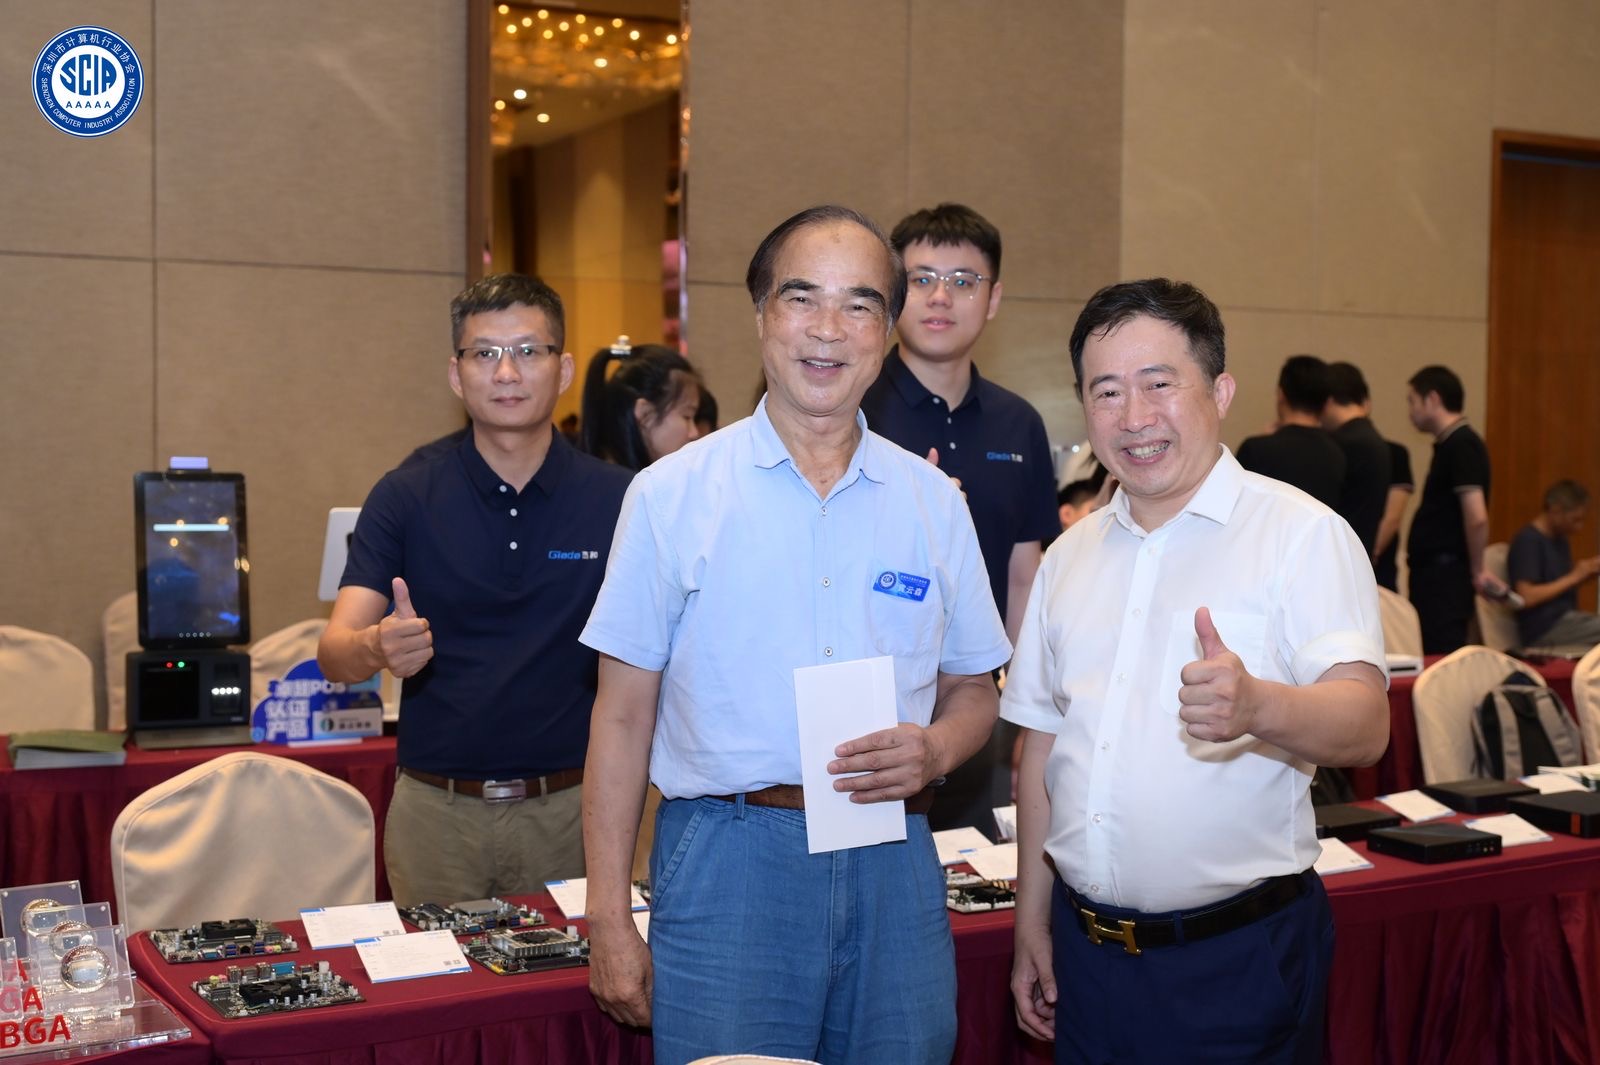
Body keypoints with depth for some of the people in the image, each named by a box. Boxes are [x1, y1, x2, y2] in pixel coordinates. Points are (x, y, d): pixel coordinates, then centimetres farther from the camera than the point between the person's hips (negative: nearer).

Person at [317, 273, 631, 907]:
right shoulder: (406, 498, 0)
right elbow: (333, 652, -7)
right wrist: (377, 648, -29)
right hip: (435, 810, 1)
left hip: (569, 807, 0)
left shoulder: (615, 500, -2)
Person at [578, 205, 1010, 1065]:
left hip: (893, 865, 3)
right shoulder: (672, 494, -1)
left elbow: (973, 691, 14)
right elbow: (623, 717, 0)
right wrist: (608, 922, -3)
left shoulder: (933, 503, 7)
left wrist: (933, 751, -9)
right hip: (729, 862, -2)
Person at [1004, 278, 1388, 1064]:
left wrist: (1256, 707, -41)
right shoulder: (1070, 555, 9)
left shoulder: (1302, 533, -9)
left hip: (1240, 958, -5)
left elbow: (1365, 722, -21)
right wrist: (1031, 922, 12)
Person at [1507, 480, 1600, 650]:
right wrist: (1573, 577, -13)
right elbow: (1526, 597, -19)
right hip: (1544, 631, -9)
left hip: (1565, 619, 9)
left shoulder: (1560, 540, 15)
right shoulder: (1527, 541, -12)